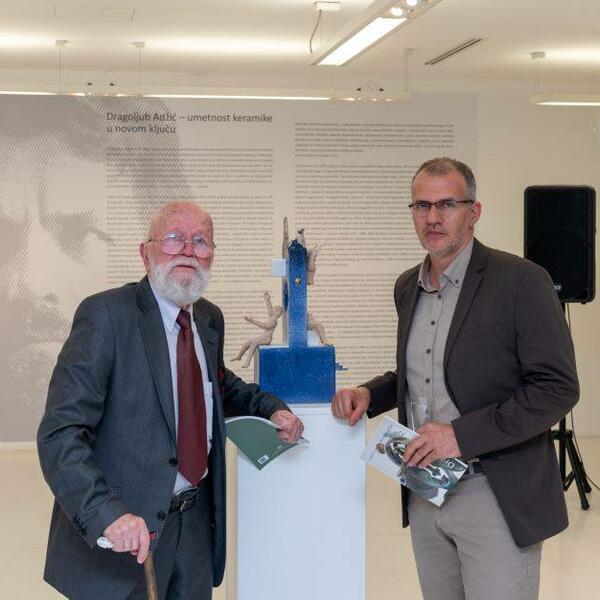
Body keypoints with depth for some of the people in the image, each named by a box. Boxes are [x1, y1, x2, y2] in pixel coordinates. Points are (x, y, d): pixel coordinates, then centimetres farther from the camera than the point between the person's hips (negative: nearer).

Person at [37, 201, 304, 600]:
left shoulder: (210, 319, 7)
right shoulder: (106, 315, -15)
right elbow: (60, 433, -21)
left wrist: (270, 408, 9)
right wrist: (108, 513, -33)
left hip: (198, 518, 7)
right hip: (128, 531, -6)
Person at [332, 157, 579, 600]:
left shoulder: (520, 281, -12)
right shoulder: (407, 287, 10)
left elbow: (558, 388, -16)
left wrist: (463, 435, -21)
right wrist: (369, 394, 2)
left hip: (496, 494, -6)